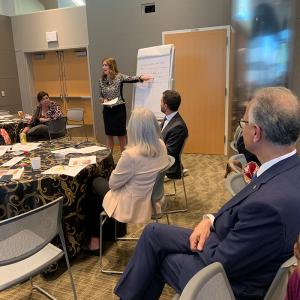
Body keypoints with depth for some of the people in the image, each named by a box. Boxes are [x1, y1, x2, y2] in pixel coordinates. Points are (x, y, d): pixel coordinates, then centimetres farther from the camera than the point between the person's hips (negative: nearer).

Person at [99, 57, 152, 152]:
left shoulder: (119, 77, -8)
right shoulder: (101, 80, 4)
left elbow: (130, 79, -25)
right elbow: (101, 96, 11)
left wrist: (140, 77, -43)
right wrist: (103, 100, -11)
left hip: (119, 109, -3)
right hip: (107, 110, 4)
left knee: (121, 133, 6)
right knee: (108, 133, 12)